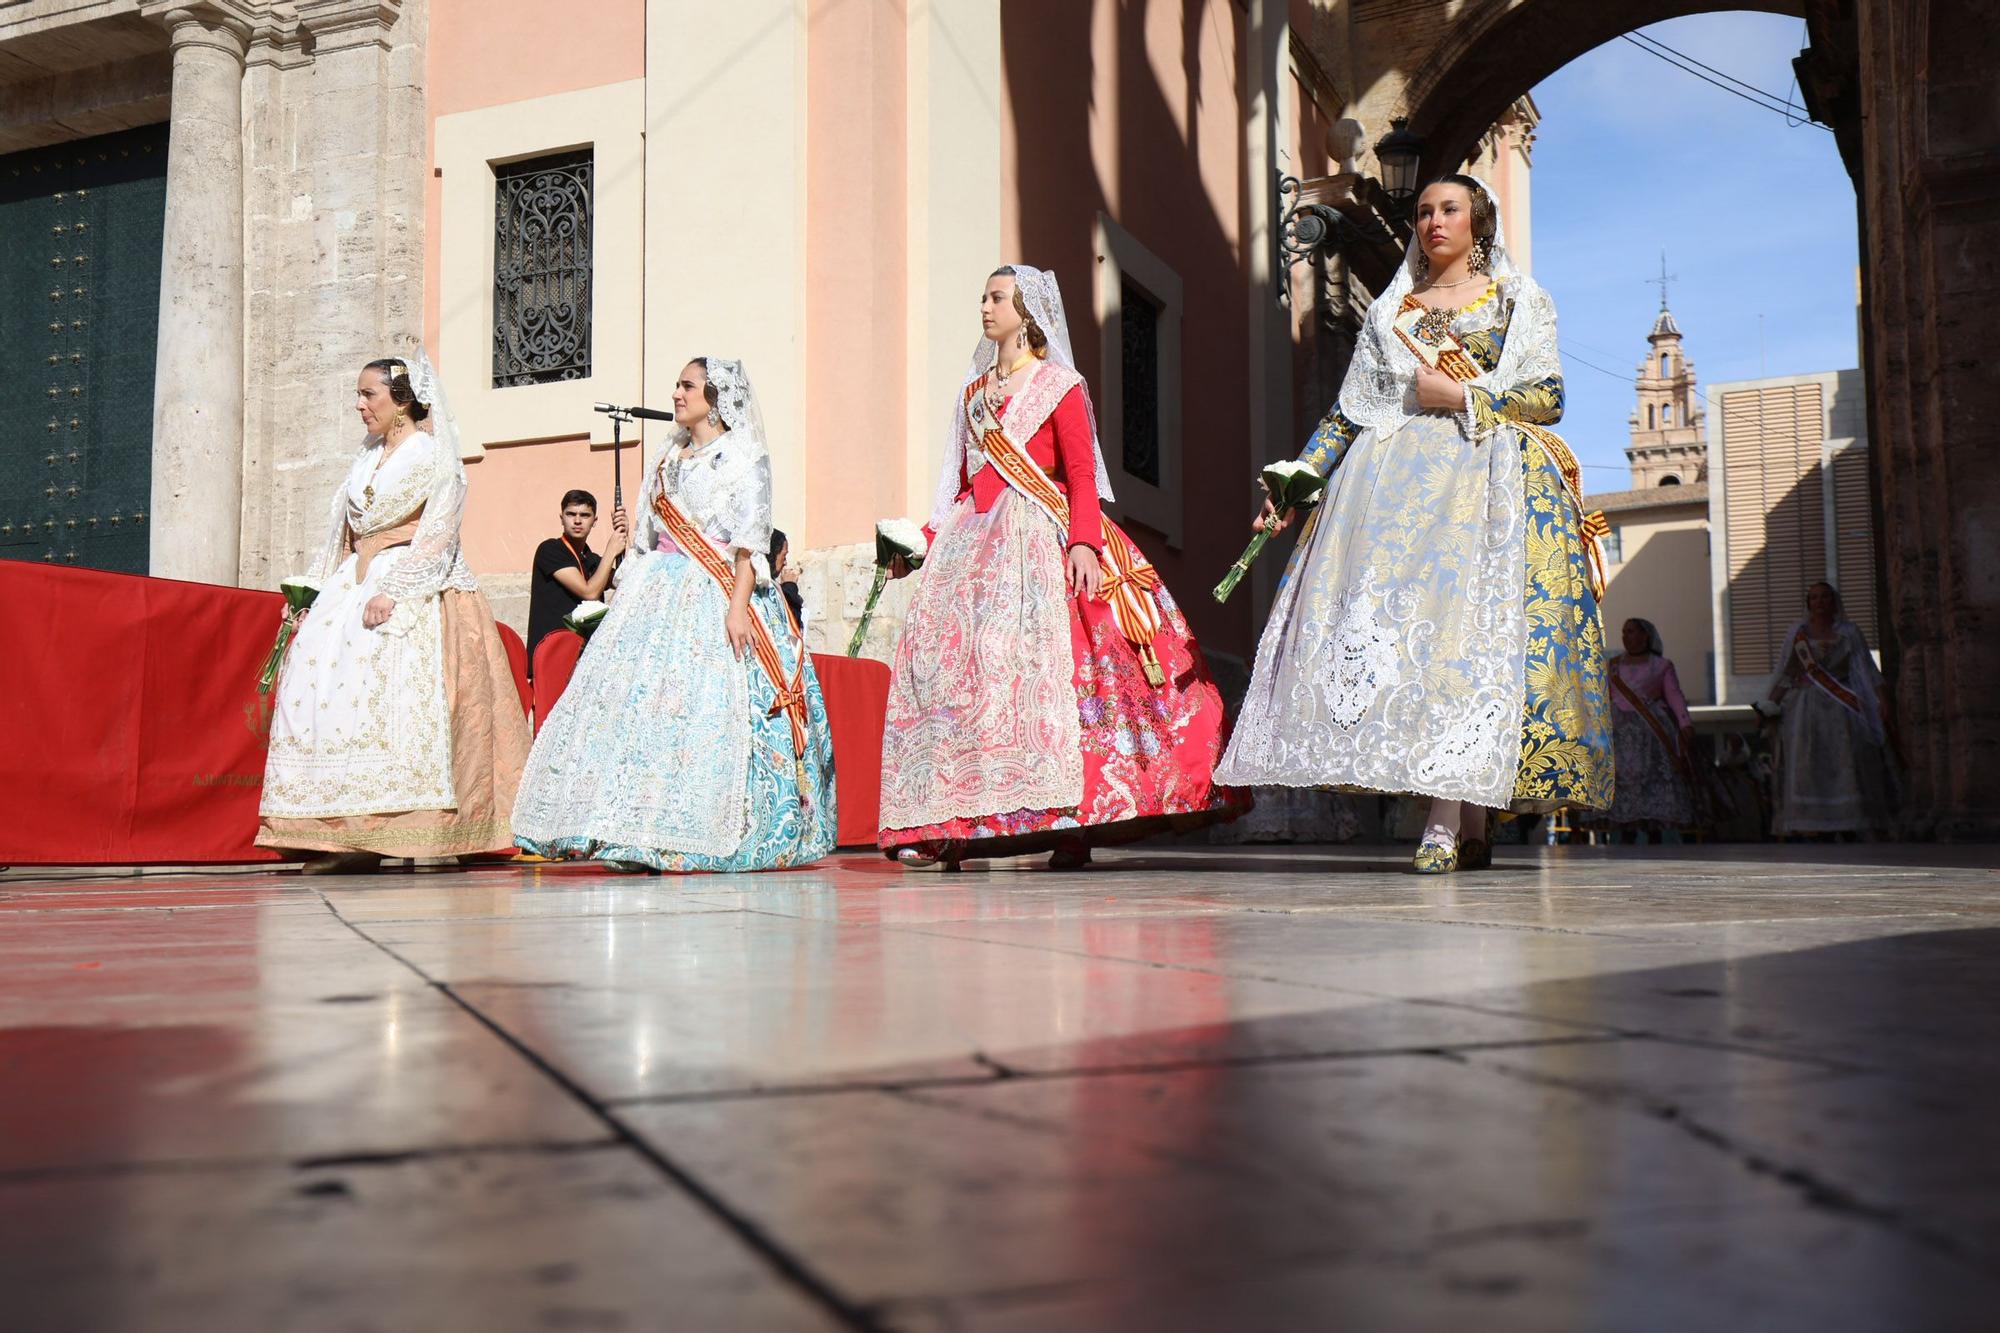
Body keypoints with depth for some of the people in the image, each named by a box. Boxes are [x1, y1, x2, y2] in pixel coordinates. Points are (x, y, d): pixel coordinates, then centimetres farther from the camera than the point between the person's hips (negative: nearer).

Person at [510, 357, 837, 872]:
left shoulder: (744, 458, 1)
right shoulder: (667, 459, 21)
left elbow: (750, 541, -9)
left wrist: (738, 604, -20)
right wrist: (627, 594, 13)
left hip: (716, 596, -6)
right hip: (660, 593, 6)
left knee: (709, 710, -14)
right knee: (641, 703, -4)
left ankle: (713, 837, -9)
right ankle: (643, 838, -4)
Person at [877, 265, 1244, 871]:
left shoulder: (1059, 385, 4)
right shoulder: (973, 390, 22)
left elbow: (1082, 472, -6)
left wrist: (1083, 542, -20)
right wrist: (926, 542, 14)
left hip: (1037, 537, -6)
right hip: (974, 539, 6)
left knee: (1037, 661, -18)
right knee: (947, 661, -6)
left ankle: (1070, 822, -17)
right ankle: (945, 826, -5)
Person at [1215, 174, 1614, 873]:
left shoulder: (1518, 300, 15)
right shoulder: (1391, 309, 22)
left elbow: (1549, 398, 5)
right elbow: (1349, 408, 18)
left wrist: (1461, 395, -5)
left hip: (1490, 477, -3)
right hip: (1398, 475, 3)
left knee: (1467, 620, -18)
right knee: (1394, 620, -13)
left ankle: (1446, 822, -22)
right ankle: (1466, 821, -9)